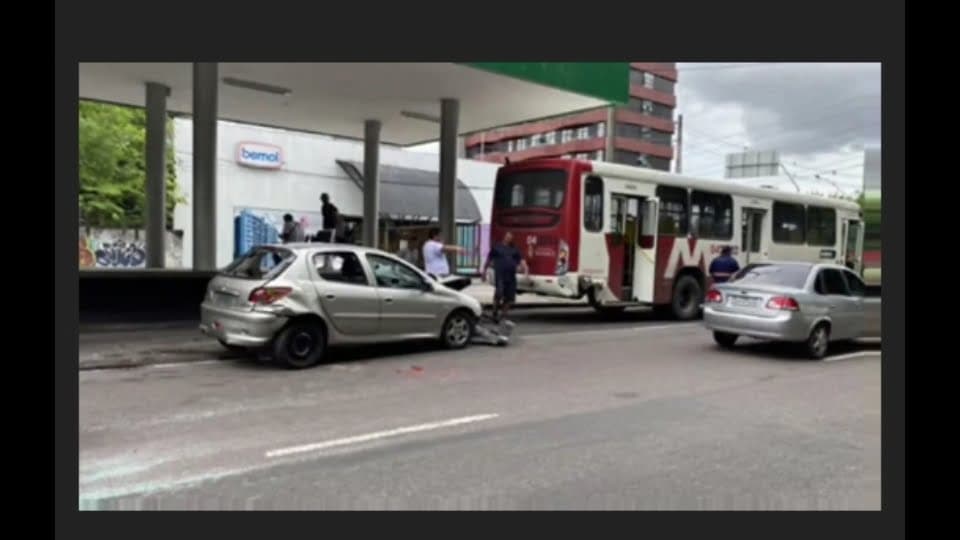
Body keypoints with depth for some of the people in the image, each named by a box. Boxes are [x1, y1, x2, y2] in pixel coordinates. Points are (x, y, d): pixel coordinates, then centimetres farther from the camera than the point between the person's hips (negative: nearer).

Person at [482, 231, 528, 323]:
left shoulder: (514, 249, 17)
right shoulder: (496, 247, 9)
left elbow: (521, 260, 8)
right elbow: (489, 259, 13)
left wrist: (525, 269, -8)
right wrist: (484, 271, 12)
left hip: (511, 276, 4)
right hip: (500, 275, -4)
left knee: (509, 298, 4)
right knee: (499, 294, -15)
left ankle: (503, 315, 18)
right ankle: (495, 313, 1)